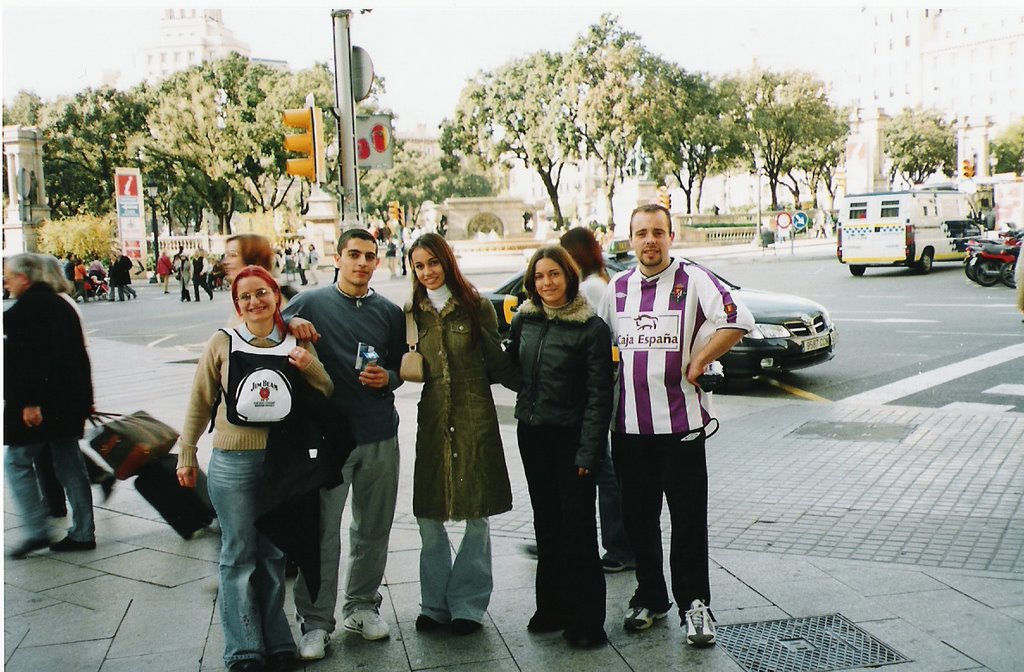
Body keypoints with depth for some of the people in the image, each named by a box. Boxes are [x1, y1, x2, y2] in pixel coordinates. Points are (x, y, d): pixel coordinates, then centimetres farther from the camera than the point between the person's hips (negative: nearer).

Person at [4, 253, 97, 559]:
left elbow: (25, 359, -22)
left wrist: (29, 402, -22)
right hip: (70, 402, 8)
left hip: (36, 406, -8)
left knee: (17, 461, 3)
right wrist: (84, 399, 21)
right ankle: (82, 533, 13)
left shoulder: (24, 309, -11)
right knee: (70, 465, 10)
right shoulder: (61, 305, 15)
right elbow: (80, 356, 18)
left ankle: (37, 530, -1)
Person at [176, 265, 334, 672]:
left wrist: (311, 368, -12)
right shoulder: (222, 343, -3)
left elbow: (326, 394, 7)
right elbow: (199, 403, 5)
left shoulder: (296, 343, 4)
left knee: (274, 554, 13)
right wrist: (186, 455, 7)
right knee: (239, 554, 4)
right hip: (233, 463, -2)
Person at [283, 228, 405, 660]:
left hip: (379, 437, 4)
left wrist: (387, 378, -6)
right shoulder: (311, 303, 0)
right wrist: (290, 323, -17)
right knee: (322, 534, -1)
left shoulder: (390, 312, 10)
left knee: (374, 530, 13)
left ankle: (362, 606, 29)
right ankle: (315, 623, 10)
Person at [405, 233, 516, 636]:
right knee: (428, 514, 5)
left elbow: (497, 363, 3)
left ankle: (467, 603, 15)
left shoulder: (477, 307, 0)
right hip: (432, 417, 3)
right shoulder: (413, 313, 8)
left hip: (475, 416, -2)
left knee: (476, 514, 2)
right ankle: (436, 602, 20)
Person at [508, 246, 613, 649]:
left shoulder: (591, 328, -11)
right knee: (546, 524, 13)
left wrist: (589, 451, -16)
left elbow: (599, 395, -12)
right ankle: (552, 608, 25)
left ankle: (586, 619, 10)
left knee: (578, 527, 0)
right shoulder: (524, 320, 4)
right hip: (532, 434, 5)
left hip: (571, 437, -5)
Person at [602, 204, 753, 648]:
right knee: (638, 518, 11)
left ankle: (694, 603, 13)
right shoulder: (617, 288, 11)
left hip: (680, 421, -4)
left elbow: (738, 320, -16)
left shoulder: (693, 280, -4)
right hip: (628, 424, 4)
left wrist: (697, 362, -12)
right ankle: (650, 598, 26)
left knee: (688, 519, 1)